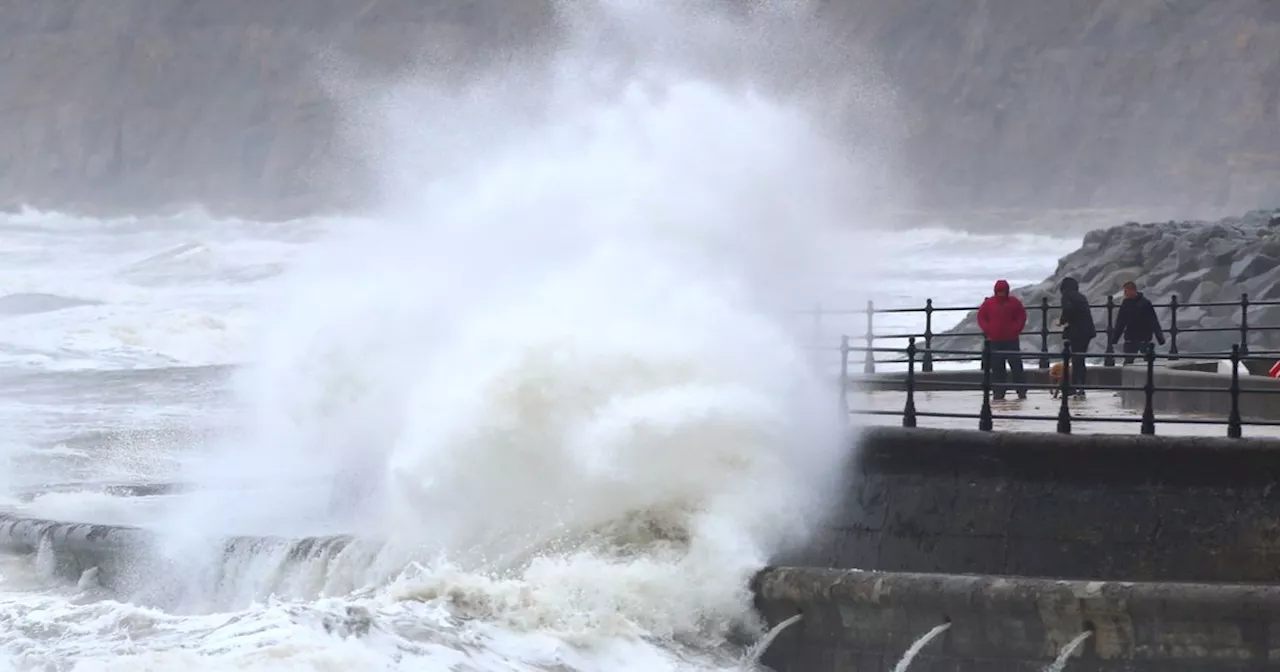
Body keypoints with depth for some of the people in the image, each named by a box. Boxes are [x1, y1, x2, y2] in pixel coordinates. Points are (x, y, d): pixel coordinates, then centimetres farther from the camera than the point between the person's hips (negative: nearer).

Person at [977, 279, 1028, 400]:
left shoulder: (1014, 302, 1)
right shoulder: (988, 303, 3)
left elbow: (1022, 316, 4)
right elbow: (981, 317, 6)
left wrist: (1016, 329, -7)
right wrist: (987, 330, -5)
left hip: (1011, 340, -1)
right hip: (994, 341, 1)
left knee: (1016, 366, -1)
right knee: (996, 368, 2)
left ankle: (1022, 391, 3)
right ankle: (998, 392, 7)